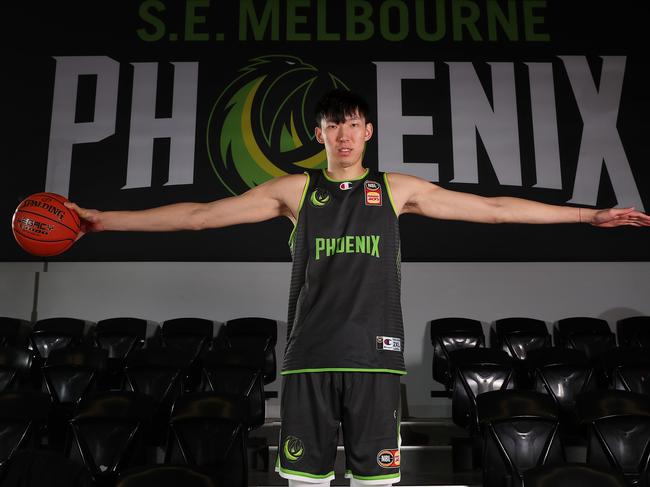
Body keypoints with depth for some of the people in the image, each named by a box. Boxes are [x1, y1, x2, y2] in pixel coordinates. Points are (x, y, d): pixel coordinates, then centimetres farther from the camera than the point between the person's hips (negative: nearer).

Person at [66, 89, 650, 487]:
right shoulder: (296, 190, 7)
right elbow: (202, 214, 6)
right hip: (310, 354, 0)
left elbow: (494, 207, 9)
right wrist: (105, 219, 4)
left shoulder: (396, 188, 8)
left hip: (374, 354, 0)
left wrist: (590, 214, 10)